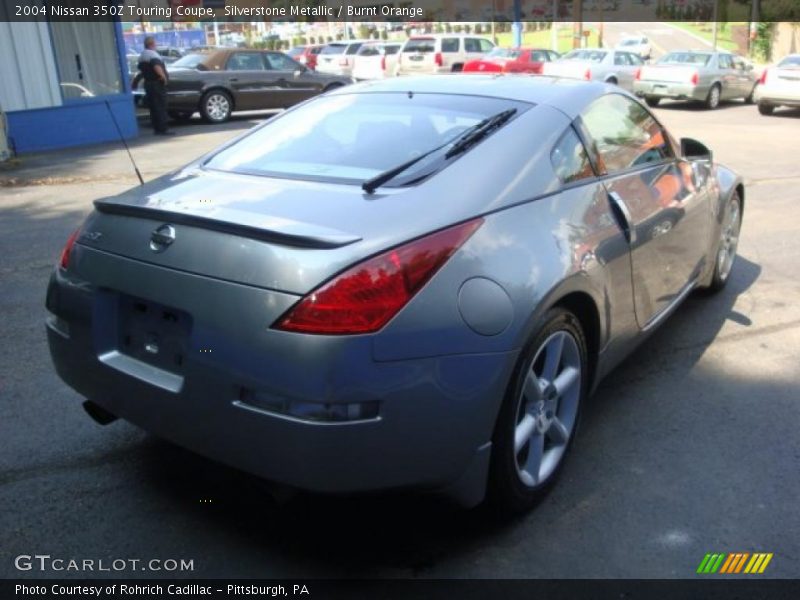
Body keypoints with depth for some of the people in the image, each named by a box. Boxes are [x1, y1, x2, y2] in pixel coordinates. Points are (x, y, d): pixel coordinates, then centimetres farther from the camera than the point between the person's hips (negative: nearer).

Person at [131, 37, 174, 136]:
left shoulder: (142, 56, 15)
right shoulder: (153, 55, -14)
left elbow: (141, 70, 24)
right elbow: (157, 67, -30)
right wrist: (164, 77, -20)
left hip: (148, 83, 9)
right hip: (157, 84, -9)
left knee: (153, 107, 10)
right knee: (160, 107, -9)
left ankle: (157, 128, 12)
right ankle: (163, 129, -10)